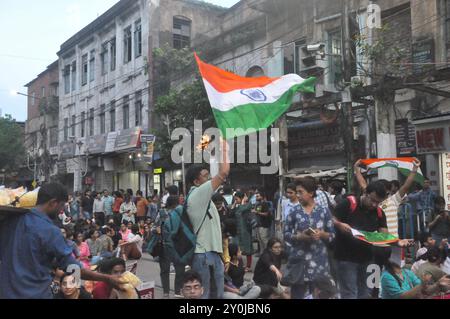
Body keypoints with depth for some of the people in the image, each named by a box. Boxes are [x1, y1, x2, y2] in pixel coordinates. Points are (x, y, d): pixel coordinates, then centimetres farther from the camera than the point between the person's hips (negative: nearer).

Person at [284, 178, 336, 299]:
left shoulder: (324, 211, 2)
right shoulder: (294, 212, 3)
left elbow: (332, 235, 4)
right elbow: (286, 234, 4)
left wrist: (322, 234, -15)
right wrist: (299, 236, -13)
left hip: (319, 260, 0)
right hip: (298, 260, 0)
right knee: (297, 294, 4)